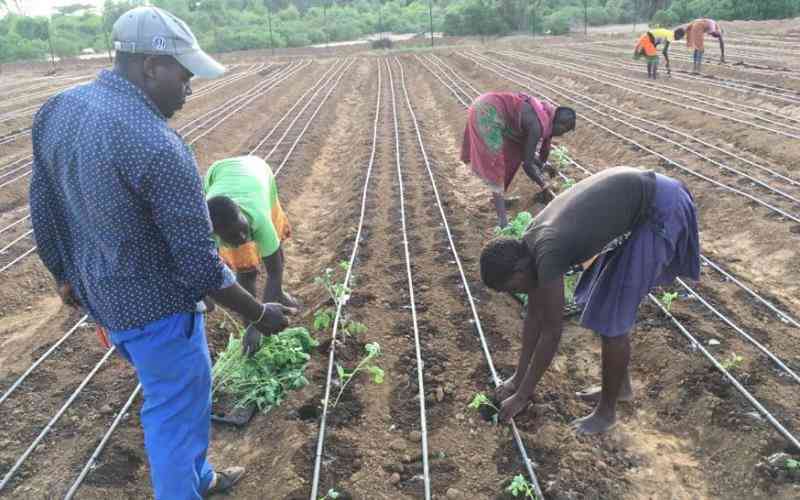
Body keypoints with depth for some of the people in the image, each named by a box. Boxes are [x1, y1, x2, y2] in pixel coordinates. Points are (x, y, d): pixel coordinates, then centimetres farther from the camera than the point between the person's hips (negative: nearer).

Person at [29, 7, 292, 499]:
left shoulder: (56, 110, -3)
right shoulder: (159, 146, -29)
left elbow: (44, 212, 7)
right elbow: (200, 264, -24)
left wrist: (66, 276, 23)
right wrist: (259, 314, -10)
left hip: (100, 294, 9)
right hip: (157, 307, -9)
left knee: (178, 397, 28)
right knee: (176, 414, 13)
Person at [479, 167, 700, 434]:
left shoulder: (547, 254, -24)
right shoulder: (529, 245, 2)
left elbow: (551, 334, -16)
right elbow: (534, 316, 12)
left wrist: (522, 395, -5)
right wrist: (519, 376, 18)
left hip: (660, 209, -9)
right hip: (642, 195, 9)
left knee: (610, 318, -2)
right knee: (606, 303, 17)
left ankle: (606, 411, 17)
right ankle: (621, 385, 36)